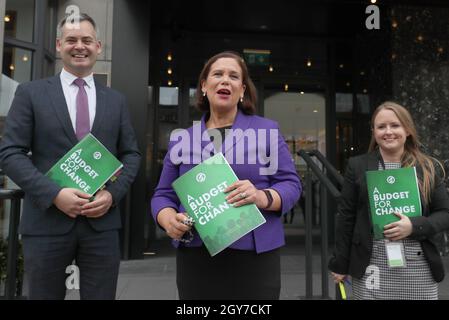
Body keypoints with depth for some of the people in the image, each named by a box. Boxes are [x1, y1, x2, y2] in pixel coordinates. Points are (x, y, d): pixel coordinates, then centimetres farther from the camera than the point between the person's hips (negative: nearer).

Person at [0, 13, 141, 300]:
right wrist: (54, 193, -15)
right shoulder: (30, 93, 4)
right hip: (47, 221, -1)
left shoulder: (116, 100, 11)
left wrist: (112, 194, -7)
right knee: (44, 295, 11)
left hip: (102, 221, 2)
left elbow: (131, 154, 10)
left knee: (101, 295, 9)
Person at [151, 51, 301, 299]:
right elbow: (163, 195, 10)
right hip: (195, 258, 2)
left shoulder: (267, 130, 3)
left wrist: (263, 197, -20)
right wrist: (169, 220, -12)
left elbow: (291, 184, 1)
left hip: (254, 256, -2)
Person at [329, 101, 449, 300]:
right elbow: (346, 217, 3)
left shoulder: (429, 167, 5)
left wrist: (415, 226, -14)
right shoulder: (357, 166, 2)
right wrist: (340, 264, 4)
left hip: (418, 270, 1)